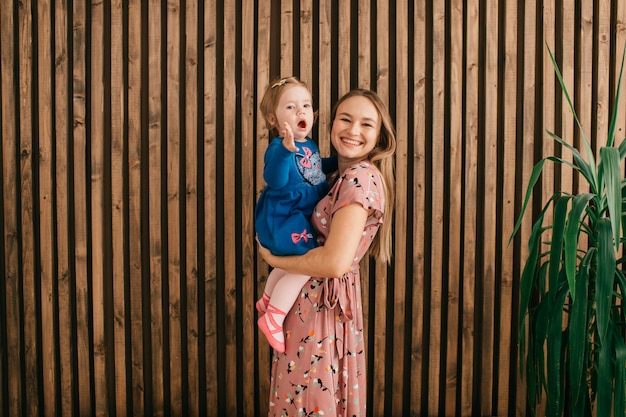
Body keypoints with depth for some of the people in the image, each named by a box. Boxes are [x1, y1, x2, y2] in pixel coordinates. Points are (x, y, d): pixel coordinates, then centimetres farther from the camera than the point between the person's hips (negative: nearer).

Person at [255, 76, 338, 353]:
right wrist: (286, 149, -53)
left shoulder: (310, 146, 6)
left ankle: (267, 300, 50)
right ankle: (273, 319, -4)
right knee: (303, 267, -17)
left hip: (300, 220, 10)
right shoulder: (279, 147, -22)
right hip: (281, 220, -10)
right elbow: (275, 180, -41)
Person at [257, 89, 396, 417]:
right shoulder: (346, 175, 10)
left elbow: (335, 262, -27)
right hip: (316, 300, 9)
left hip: (322, 306, -9)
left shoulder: (360, 177, -19)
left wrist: (272, 258, -14)